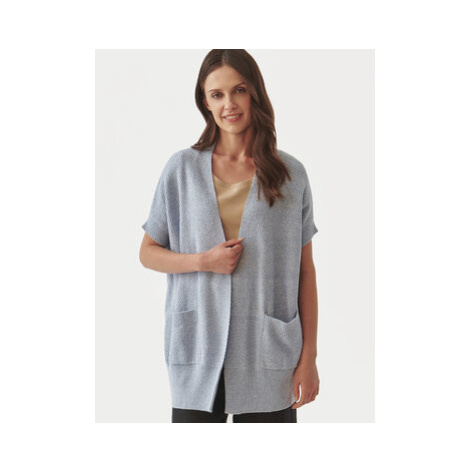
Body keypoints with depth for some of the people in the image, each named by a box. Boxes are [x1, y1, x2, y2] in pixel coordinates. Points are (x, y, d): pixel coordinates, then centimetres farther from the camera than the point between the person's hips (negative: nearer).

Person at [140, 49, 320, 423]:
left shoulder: (290, 173, 3)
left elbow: (305, 270, 4)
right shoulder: (182, 168, 4)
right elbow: (148, 253, 9)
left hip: (268, 352, 0)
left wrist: (309, 356, -1)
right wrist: (202, 261, -10)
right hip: (198, 348, 1)